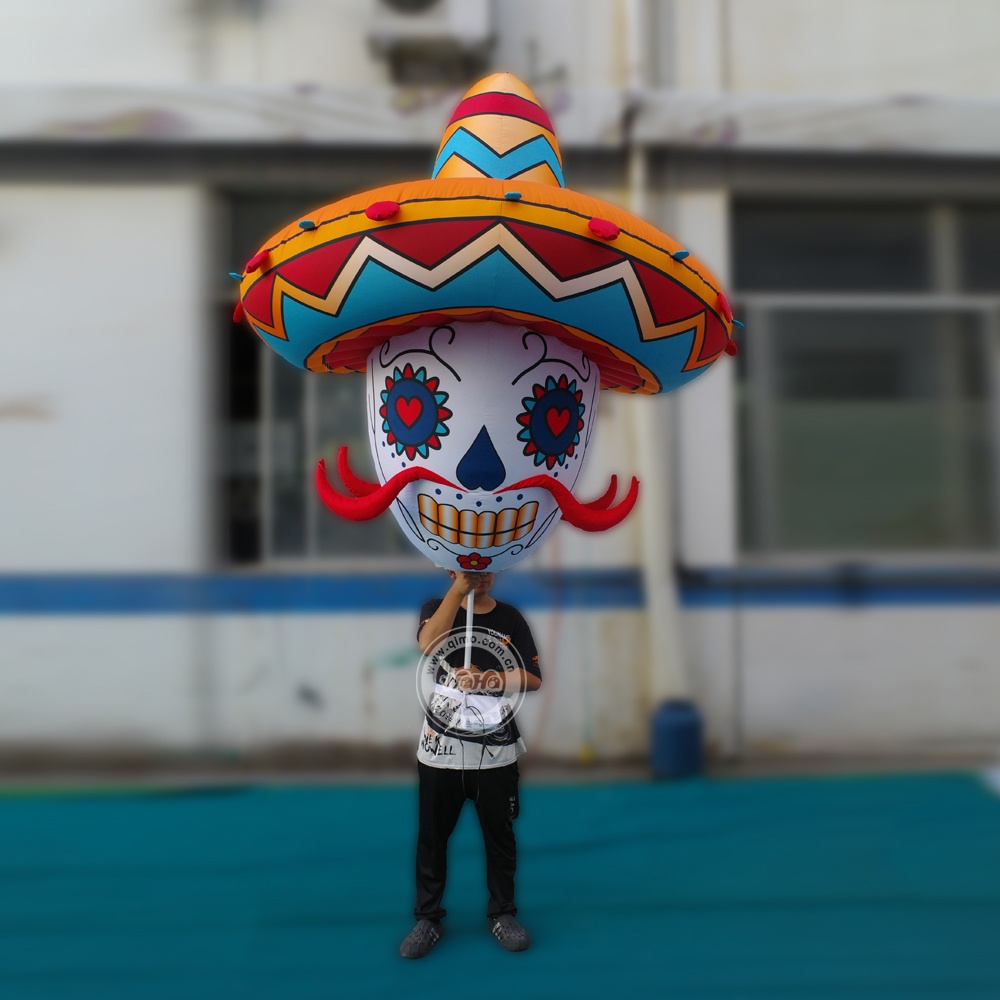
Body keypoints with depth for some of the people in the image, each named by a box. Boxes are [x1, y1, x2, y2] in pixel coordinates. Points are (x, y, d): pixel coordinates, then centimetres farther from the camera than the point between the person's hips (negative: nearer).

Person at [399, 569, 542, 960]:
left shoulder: (510, 618, 2)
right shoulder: (436, 608, 1)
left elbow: (533, 678, -3)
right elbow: (429, 644, -22)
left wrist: (484, 679, -17)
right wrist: (458, 589, -27)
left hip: (496, 750, 1)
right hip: (440, 748, 0)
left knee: (499, 835, 11)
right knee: (432, 836, 8)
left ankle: (502, 914, 28)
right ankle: (428, 919, 23)